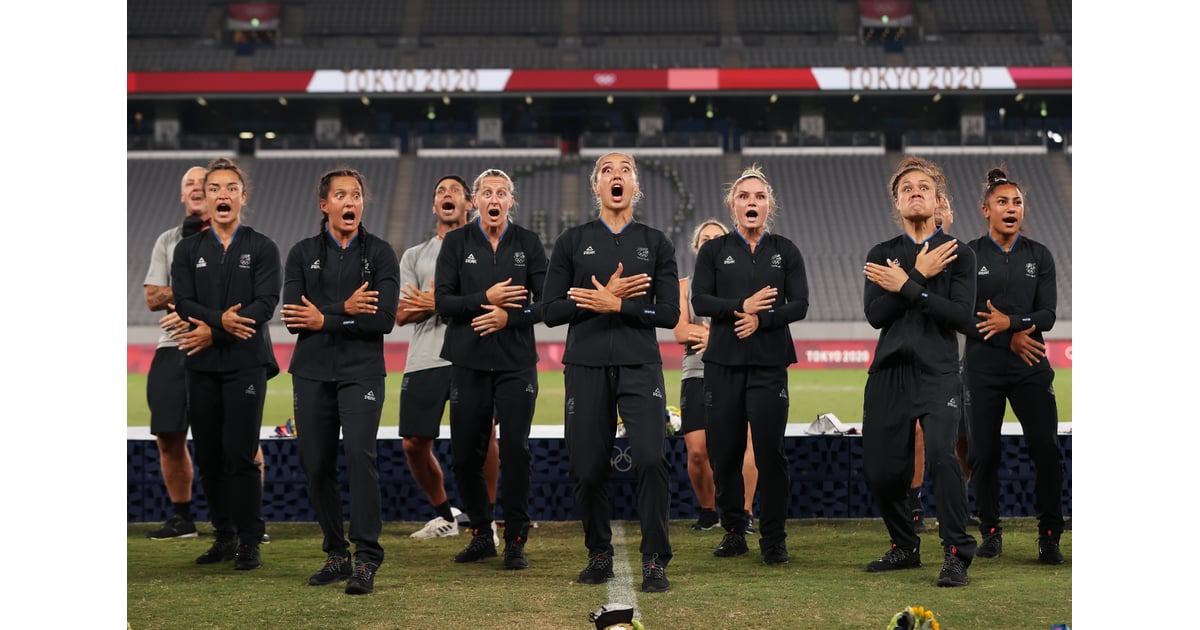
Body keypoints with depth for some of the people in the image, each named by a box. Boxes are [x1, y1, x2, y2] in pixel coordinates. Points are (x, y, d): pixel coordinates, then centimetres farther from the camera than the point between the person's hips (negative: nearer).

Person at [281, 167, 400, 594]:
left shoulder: (379, 254, 4)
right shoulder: (303, 253, 8)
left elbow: (384, 319, -9)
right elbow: (292, 317, -4)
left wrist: (324, 319, -10)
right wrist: (344, 310, -14)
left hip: (361, 372, -3)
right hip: (312, 372, 3)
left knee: (360, 454, -17)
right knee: (316, 465, 5)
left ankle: (366, 561, -13)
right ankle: (336, 555, 19)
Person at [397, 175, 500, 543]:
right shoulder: (414, 255, 21)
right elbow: (402, 314, 9)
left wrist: (441, 301, -9)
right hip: (423, 360, 3)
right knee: (414, 444, 1)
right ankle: (444, 515, 22)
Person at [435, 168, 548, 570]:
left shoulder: (529, 243, 6)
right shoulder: (456, 243, 6)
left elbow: (546, 303, 2)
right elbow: (442, 300, -1)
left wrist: (509, 316, -13)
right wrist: (485, 299, -13)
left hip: (517, 362, -1)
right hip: (469, 362, 1)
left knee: (515, 451, -5)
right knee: (465, 455, 3)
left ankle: (515, 542, 6)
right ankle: (481, 536, 21)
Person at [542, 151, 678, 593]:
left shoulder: (655, 242, 8)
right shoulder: (572, 241, 8)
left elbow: (669, 313, 1)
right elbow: (551, 311, 2)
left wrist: (615, 305, -10)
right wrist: (604, 295, -9)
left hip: (640, 365, -1)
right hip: (586, 366, 1)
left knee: (650, 458, -17)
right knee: (588, 468, 1)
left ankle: (655, 561, -5)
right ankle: (599, 555, 22)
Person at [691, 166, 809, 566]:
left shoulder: (786, 251, 9)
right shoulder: (714, 251, 9)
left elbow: (799, 305, 1)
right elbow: (700, 301, -2)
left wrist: (762, 318, -14)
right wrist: (741, 306, -15)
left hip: (769, 363, -1)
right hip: (723, 362, 1)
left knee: (770, 451, -6)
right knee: (724, 451, 1)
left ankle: (773, 539, 5)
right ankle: (733, 532, 16)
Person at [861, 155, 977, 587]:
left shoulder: (959, 254, 6)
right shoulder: (881, 255, 13)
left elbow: (962, 316, -9)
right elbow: (875, 314, -2)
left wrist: (905, 287, -11)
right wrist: (920, 276, -8)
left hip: (937, 372, -3)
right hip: (888, 371, 3)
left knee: (941, 453, -25)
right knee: (880, 470, 2)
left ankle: (957, 554, -13)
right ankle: (904, 548, 26)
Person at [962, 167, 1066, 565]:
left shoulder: (1039, 256, 7)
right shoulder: (969, 256, 1)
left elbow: (1048, 314, 0)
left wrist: (1009, 321, -17)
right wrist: (1011, 339, -12)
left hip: (1031, 368, 1)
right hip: (984, 369, -1)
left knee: (1046, 449, -7)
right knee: (984, 453, 2)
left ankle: (1049, 536, 4)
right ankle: (991, 532, 18)